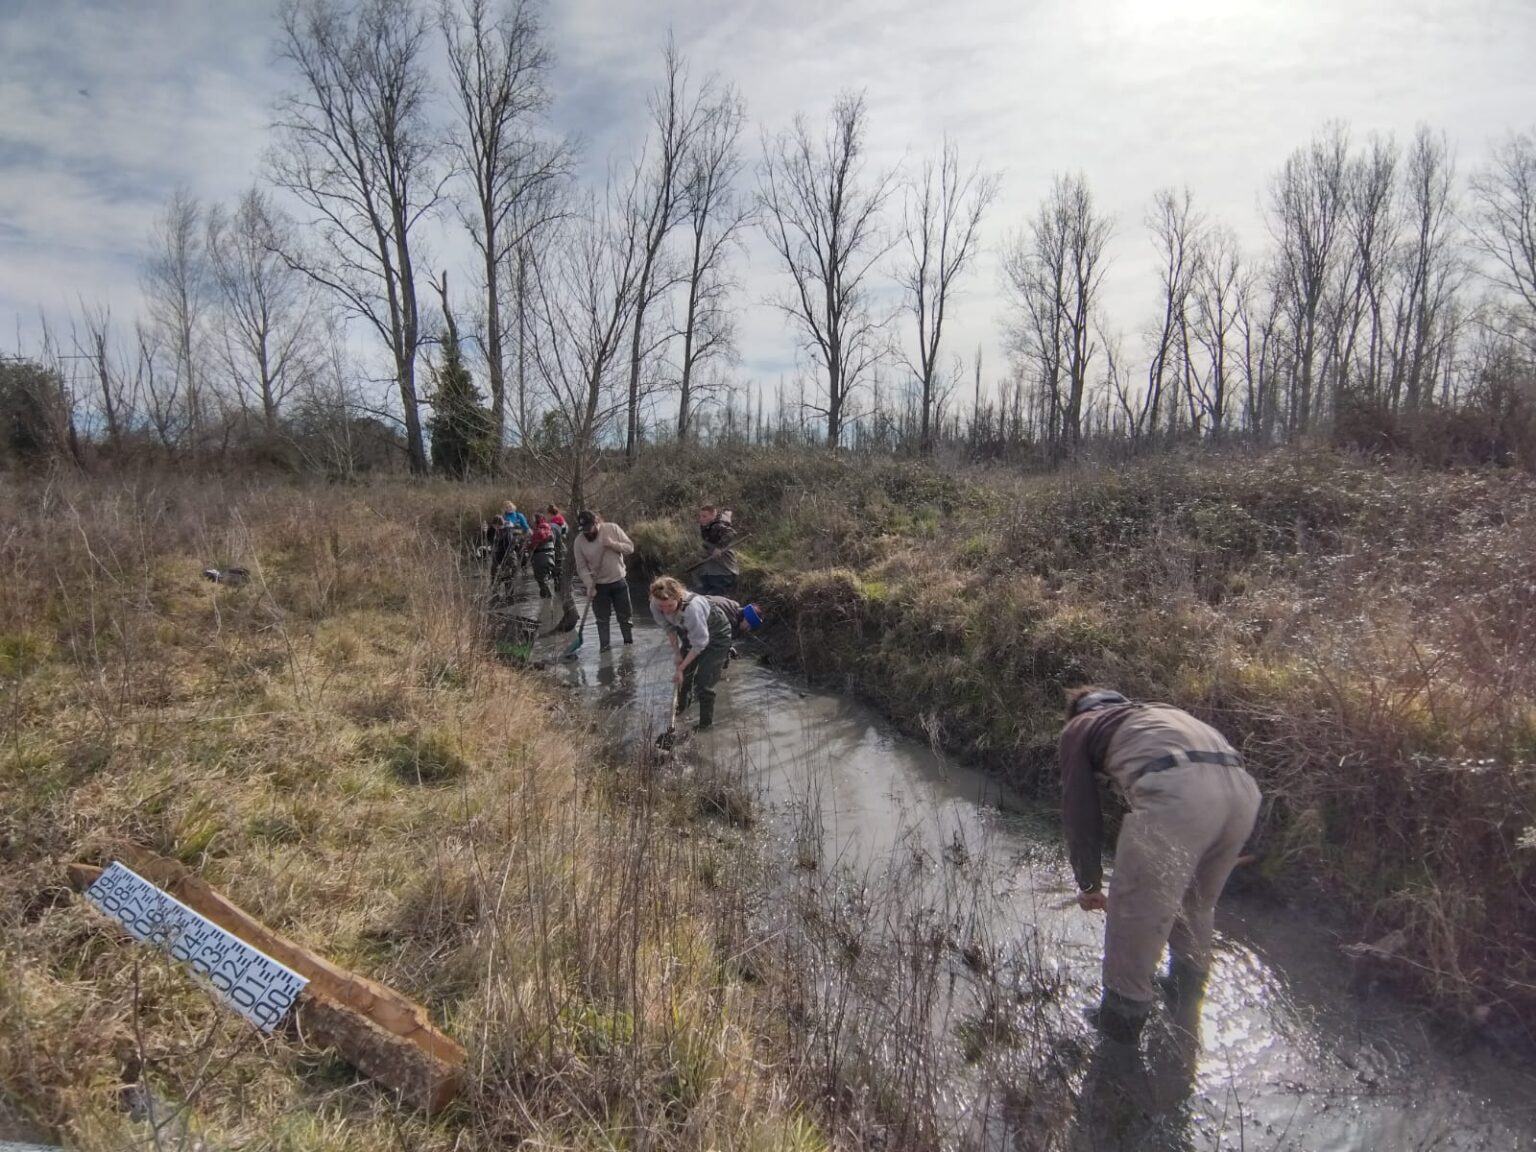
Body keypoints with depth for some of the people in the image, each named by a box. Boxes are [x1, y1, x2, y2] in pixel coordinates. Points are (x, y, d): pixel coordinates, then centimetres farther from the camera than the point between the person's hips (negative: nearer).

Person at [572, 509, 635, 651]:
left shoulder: (612, 529, -11)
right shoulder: (579, 541, -11)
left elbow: (630, 547, -8)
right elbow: (581, 567, -7)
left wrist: (613, 544, -24)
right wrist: (589, 586, -17)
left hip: (619, 581, 0)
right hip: (599, 585, 0)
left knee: (624, 616, 11)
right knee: (602, 619, 8)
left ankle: (630, 643, 26)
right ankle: (604, 647, 19)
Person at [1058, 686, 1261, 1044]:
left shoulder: (1079, 727, 24)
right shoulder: (1158, 712, 41)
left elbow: (1080, 810, 20)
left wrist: (1089, 884, 31)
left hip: (1176, 791, -7)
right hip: (1241, 787, 7)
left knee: (1135, 910, 12)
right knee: (1197, 902, 29)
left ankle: (1123, 1015, 26)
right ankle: (1188, 987, 49)